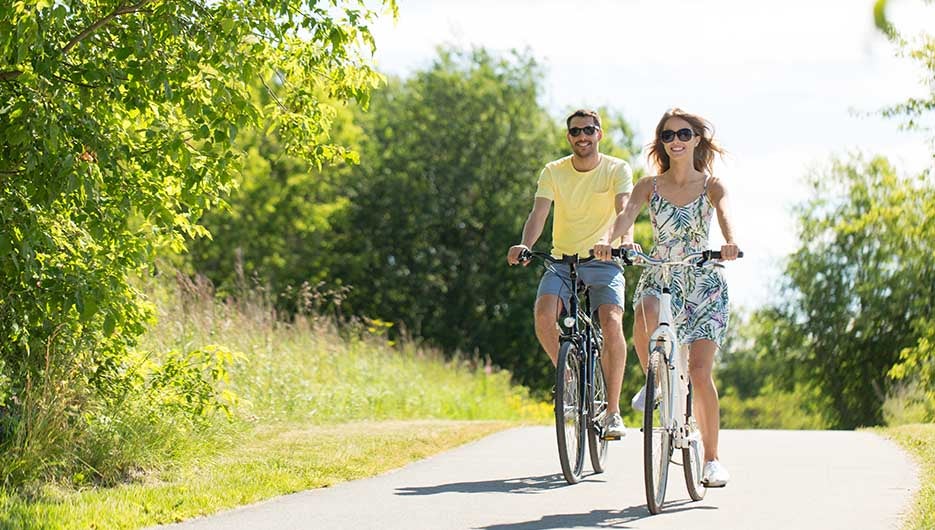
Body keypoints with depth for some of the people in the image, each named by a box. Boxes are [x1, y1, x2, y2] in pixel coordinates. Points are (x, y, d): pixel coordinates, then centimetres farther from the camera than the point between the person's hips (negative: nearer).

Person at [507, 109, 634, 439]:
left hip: (603, 262, -2)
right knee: (544, 312, -27)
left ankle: (613, 411, -16)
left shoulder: (618, 170, -3)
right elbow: (539, 214, -12)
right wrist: (525, 246, -32)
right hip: (562, 261, 2)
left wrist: (625, 239, -41)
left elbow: (624, 210, -19)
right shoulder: (553, 172, 1)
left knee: (612, 322, -26)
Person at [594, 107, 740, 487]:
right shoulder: (649, 186, 4)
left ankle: (712, 459, 1)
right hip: (659, 278, 1)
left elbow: (724, 214, -21)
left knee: (700, 371, -11)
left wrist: (730, 243, -44)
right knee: (646, 317, -37)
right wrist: (612, 241, -37)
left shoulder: (711, 186, 0)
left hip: (703, 284, -1)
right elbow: (627, 214, -15)